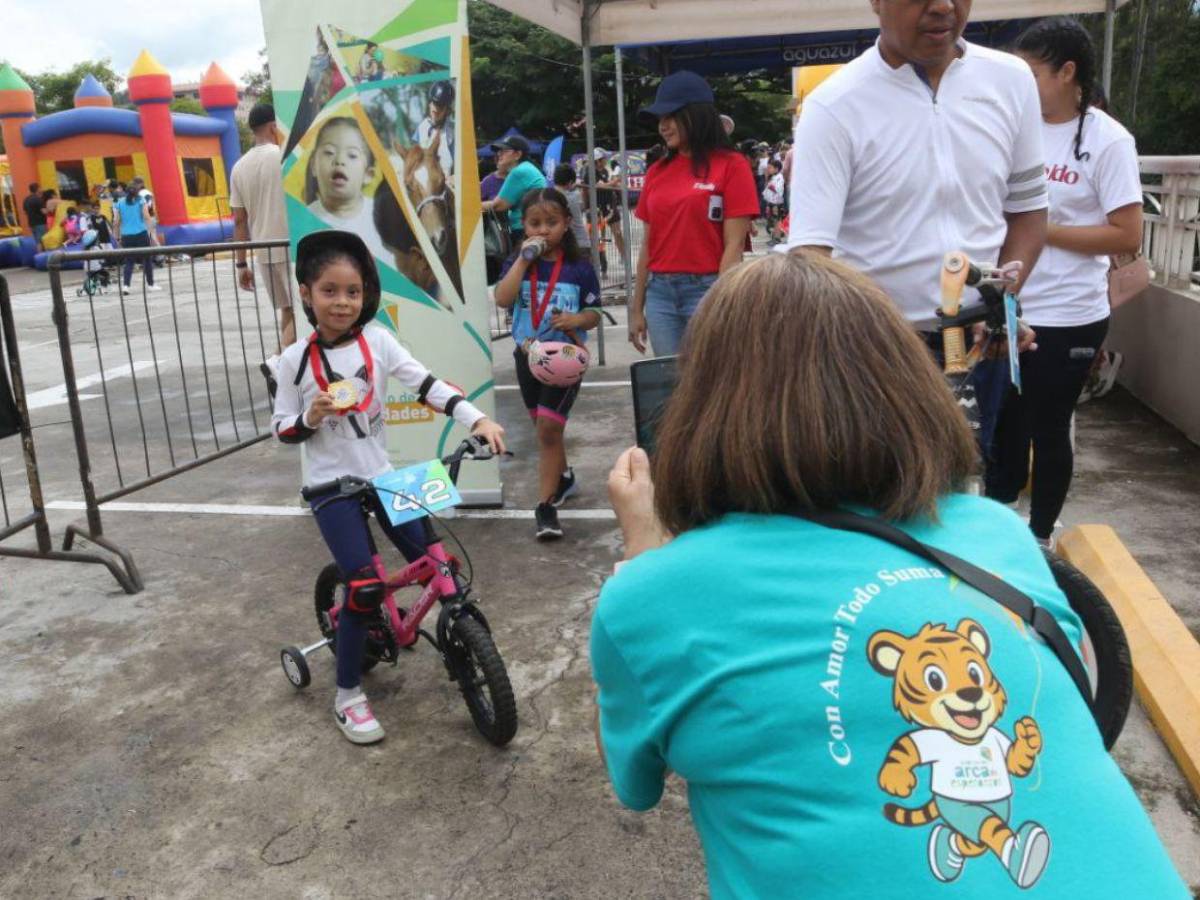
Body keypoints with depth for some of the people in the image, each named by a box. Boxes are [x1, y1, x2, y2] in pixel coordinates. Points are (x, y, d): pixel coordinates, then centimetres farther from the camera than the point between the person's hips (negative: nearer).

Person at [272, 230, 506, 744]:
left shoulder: (378, 342, -2)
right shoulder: (296, 360, -6)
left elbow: (427, 385, -12)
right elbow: (281, 431, 0)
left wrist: (477, 419, -25)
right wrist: (309, 418, -22)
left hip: (382, 475, 3)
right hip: (330, 484, -3)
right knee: (365, 586, -14)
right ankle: (348, 695, 6)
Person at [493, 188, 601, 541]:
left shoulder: (579, 267, -7)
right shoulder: (518, 262, -1)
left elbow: (594, 314, -1)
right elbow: (502, 299, -18)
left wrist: (577, 319, -23)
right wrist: (524, 259, -19)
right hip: (528, 355, 4)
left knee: (549, 427, -12)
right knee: (543, 426, 19)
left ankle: (545, 505, -6)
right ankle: (563, 477, 44)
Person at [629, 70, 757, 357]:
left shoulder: (731, 165, -4)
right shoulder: (657, 171, 10)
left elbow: (734, 245, -8)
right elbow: (648, 245, 13)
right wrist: (637, 308, 12)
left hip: (707, 290, -4)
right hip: (660, 293, 5)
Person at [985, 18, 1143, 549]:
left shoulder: (1107, 140, -8)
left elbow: (1128, 236, -12)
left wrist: (1041, 231, -14)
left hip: (1068, 317, -4)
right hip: (1006, 310, 4)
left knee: (1049, 429, 8)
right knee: (1002, 423, 14)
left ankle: (1039, 536, 27)